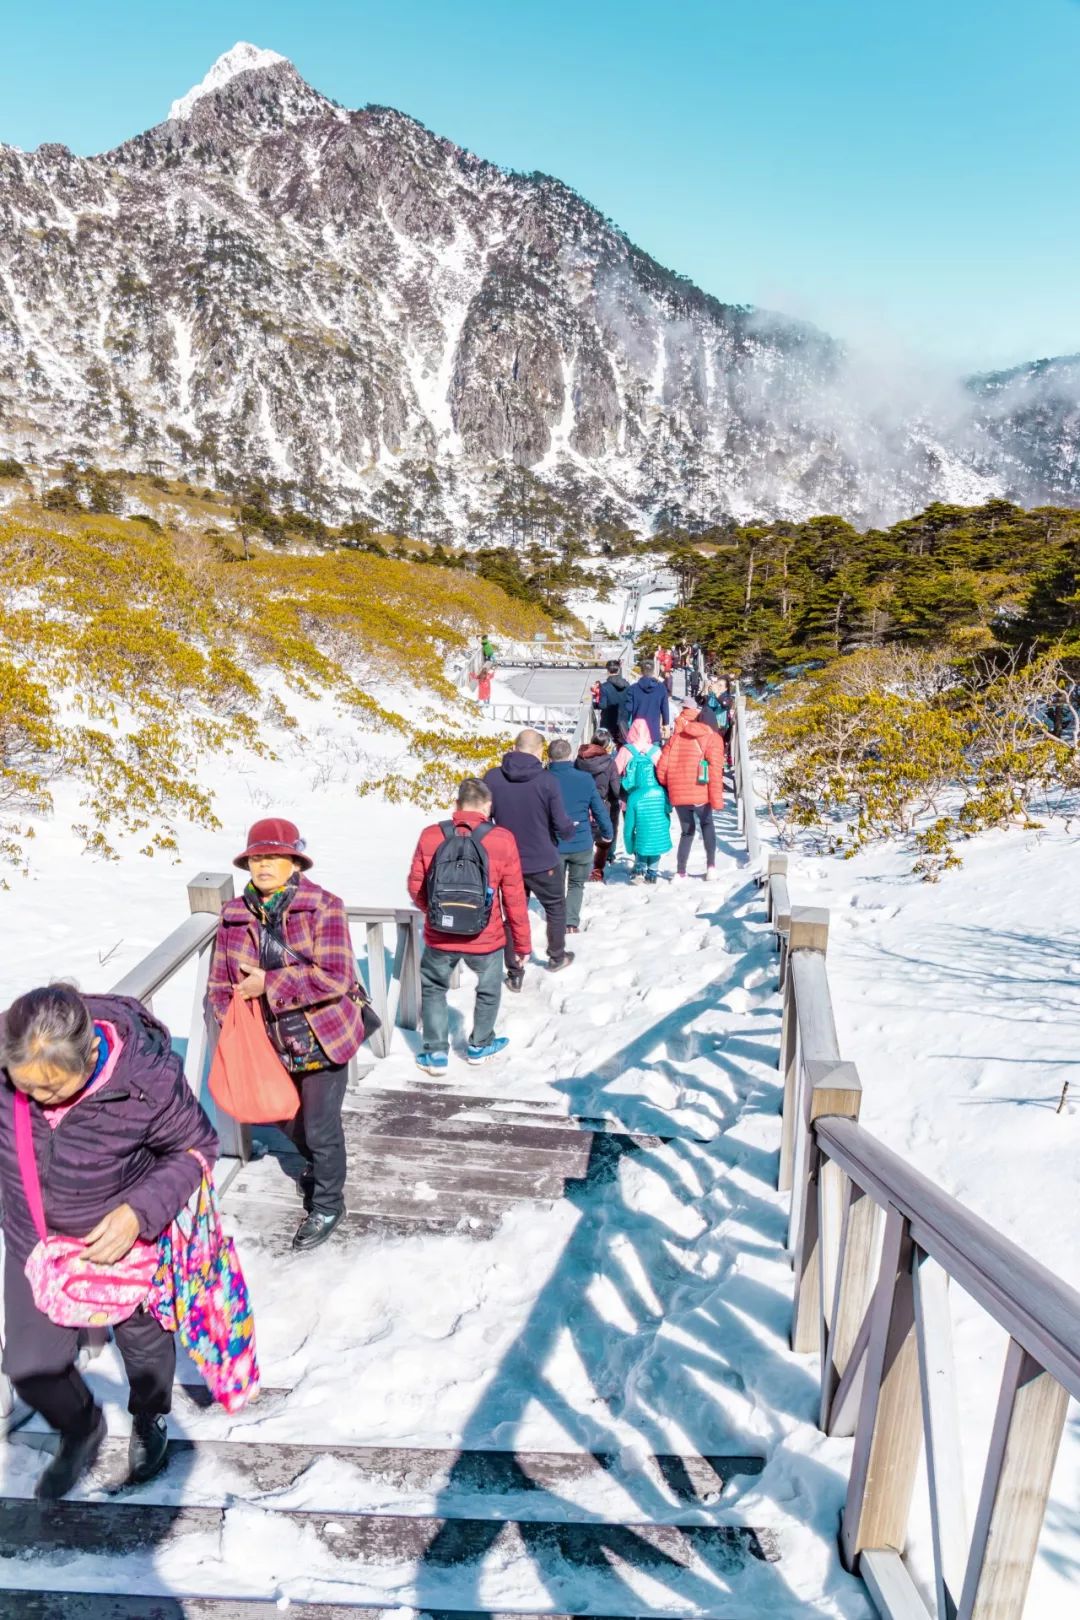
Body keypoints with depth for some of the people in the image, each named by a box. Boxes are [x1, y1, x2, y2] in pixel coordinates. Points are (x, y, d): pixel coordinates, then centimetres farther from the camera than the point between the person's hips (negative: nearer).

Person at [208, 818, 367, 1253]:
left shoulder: (323, 907, -16)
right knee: (289, 1123, 23)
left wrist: (268, 983, -24)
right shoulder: (235, 916, -2)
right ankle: (316, 1167, 55)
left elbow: (335, 976, -24)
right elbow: (220, 985, 4)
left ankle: (327, 1204, 31)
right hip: (270, 1046, 5)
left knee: (320, 1126, 6)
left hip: (322, 1040, -5)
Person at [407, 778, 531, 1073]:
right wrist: (523, 942, 4)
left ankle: (436, 1052, 26)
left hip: (439, 938, 1)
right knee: (489, 990, 26)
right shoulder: (502, 840, -11)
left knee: (433, 989, 25)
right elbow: (514, 898, -7)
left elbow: (415, 887, 1)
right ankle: (480, 1045, 40)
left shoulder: (430, 836, -8)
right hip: (485, 938, 0)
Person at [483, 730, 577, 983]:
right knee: (555, 907, 23)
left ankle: (515, 972, 18)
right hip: (544, 862, -2)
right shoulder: (547, 781, -17)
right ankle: (557, 957, 39)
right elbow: (562, 825, -14)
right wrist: (573, 829, 10)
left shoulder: (492, 777, -10)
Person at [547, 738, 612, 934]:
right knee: (576, 885, 19)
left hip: (553, 845, 0)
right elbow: (599, 809, -1)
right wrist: (608, 832, 15)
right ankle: (572, 923, 6)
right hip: (581, 844, 0)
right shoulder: (585, 779, -9)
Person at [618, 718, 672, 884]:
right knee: (656, 833, 8)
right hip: (658, 797, 1)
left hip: (637, 798, -1)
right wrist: (668, 799, 10)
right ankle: (652, 872, 10)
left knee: (639, 832, 8)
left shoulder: (626, 751, -3)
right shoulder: (656, 750, -1)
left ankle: (640, 868, 0)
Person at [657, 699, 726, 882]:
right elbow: (715, 770, -10)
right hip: (700, 794, -2)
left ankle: (680, 872, 11)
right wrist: (717, 800, -11)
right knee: (707, 825, 22)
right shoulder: (712, 738, 1)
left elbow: (662, 768, 6)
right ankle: (711, 865, 12)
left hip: (678, 795, 3)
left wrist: (670, 788, 21)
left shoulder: (676, 736, 11)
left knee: (687, 830, 18)